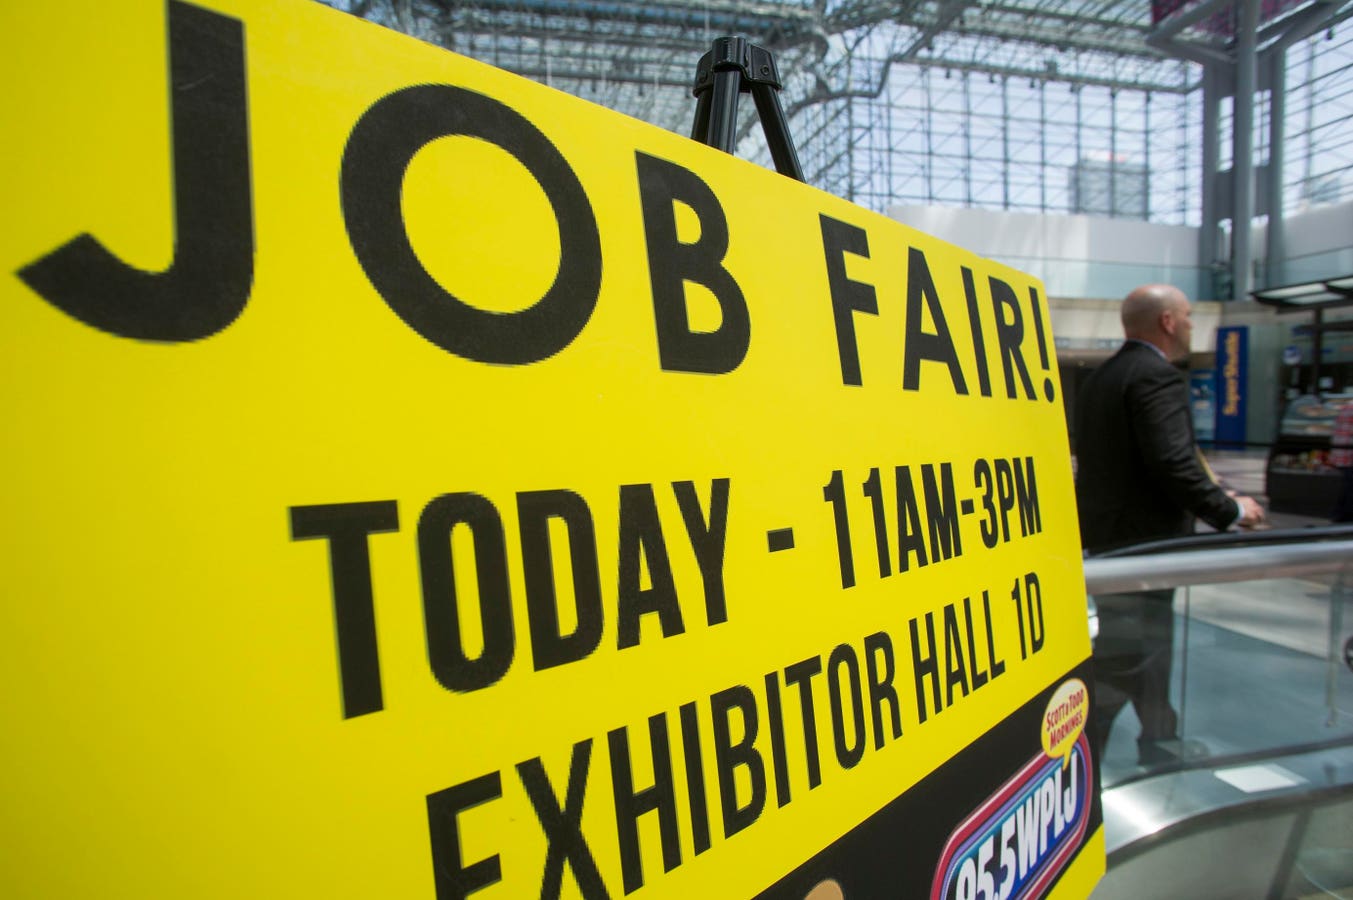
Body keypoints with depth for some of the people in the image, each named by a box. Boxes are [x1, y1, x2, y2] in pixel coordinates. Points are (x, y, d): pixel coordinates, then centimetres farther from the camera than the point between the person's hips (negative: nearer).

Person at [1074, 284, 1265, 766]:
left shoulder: (1100, 378, 12)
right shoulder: (1158, 375, -16)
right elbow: (1173, 462, -25)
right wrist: (1230, 510, -12)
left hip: (1108, 535, 10)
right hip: (1141, 540, -10)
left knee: (1151, 648, 21)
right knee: (1126, 657, -1)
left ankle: (1160, 747, 36)